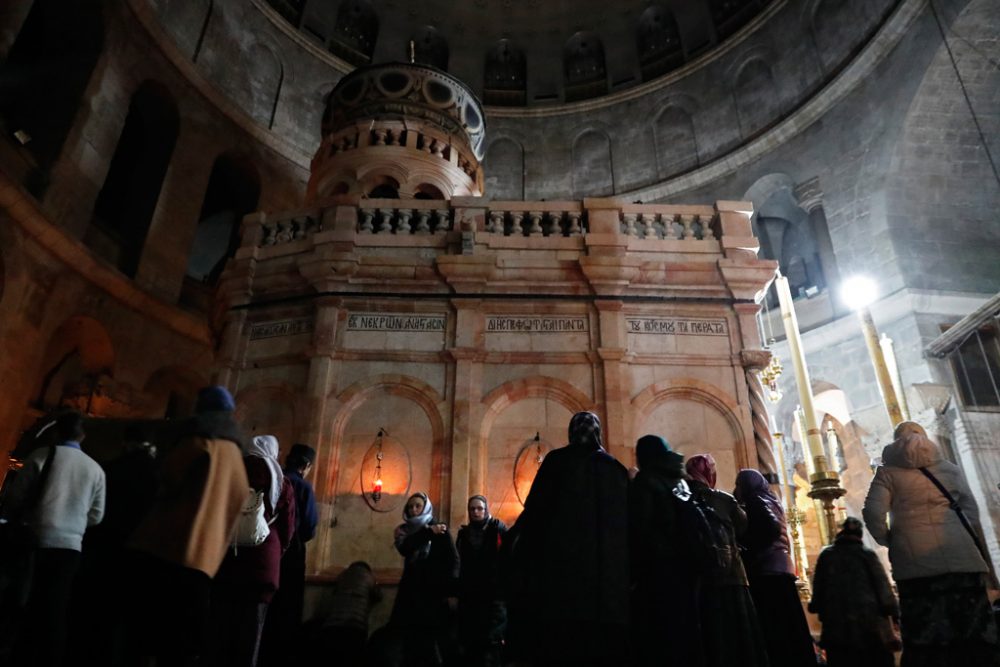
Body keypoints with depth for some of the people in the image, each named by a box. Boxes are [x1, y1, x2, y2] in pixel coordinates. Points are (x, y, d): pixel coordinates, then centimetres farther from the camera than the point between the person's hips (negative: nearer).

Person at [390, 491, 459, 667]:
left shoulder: (440, 529, 5)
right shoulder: (403, 529, 12)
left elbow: (453, 559, -1)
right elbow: (403, 548, -10)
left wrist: (451, 590, -12)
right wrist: (428, 533, -18)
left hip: (435, 590, -2)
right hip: (411, 590, 2)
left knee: (434, 638, -10)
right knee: (409, 637, -6)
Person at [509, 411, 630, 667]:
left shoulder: (557, 460, 2)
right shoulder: (617, 468, 11)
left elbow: (535, 508, -3)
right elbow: (627, 523, 10)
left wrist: (523, 561, 2)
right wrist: (627, 573, 14)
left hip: (562, 563, -3)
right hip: (610, 571, 3)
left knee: (559, 643, 0)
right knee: (604, 645, 7)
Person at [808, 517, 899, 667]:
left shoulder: (825, 555, 5)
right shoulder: (867, 554, -3)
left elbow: (818, 587, 8)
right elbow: (883, 586, -4)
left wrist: (815, 606, 18)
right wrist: (893, 610, 3)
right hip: (869, 622, -2)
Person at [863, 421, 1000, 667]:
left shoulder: (888, 472, 7)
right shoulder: (949, 467, 15)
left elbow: (872, 513, -6)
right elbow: (970, 510, 7)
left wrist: (888, 541, 9)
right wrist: (978, 551, 14)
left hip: (914, 560, -2)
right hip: (959, 554, 2)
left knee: (924, 636, 0)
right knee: (975, 631, 5)